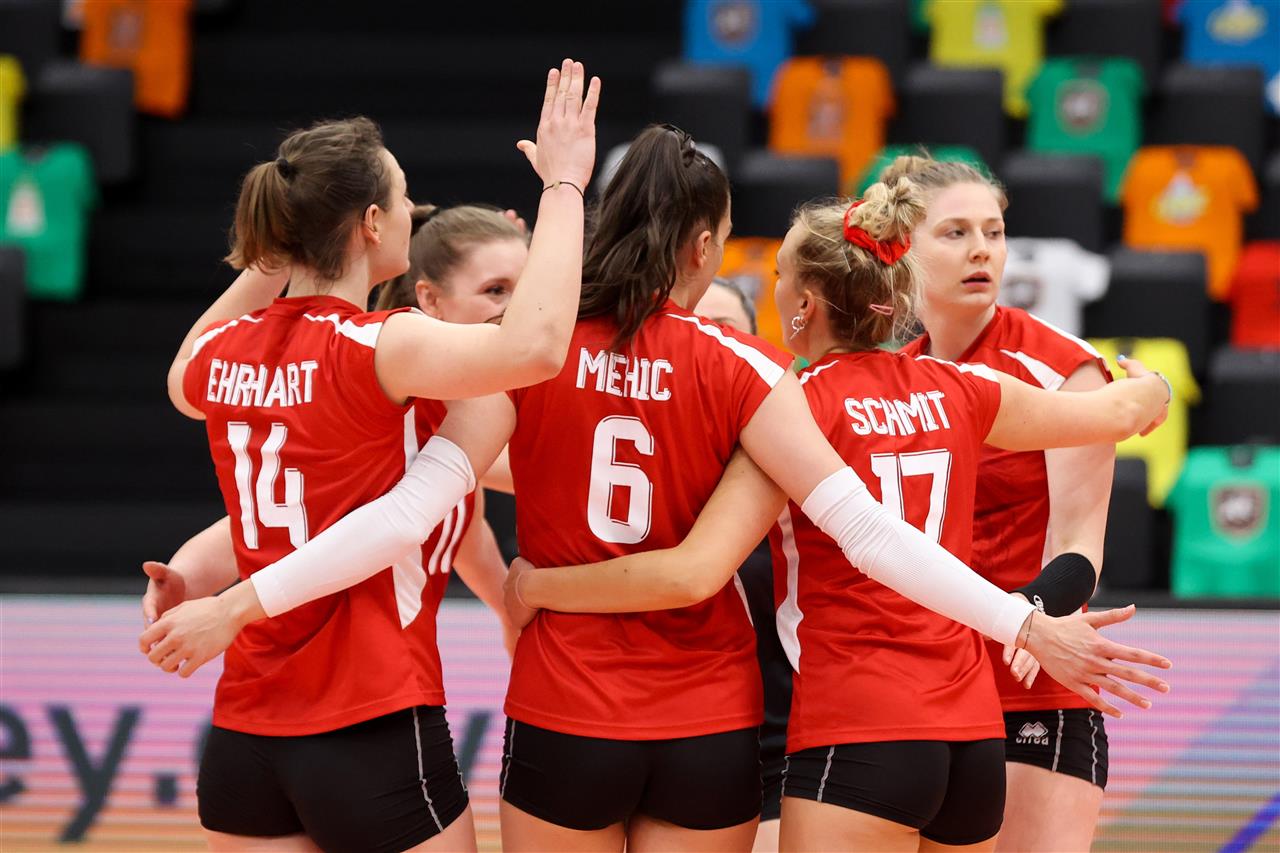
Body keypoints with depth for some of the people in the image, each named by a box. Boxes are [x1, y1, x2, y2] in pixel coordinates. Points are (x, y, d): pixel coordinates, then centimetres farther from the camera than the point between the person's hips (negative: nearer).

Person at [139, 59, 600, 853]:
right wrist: (564, 183, -20)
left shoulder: (224, 353, 6)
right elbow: (532, 344, -30)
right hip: (374, 738, -6)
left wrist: (272, 257, 29)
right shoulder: (375, 347, -14)